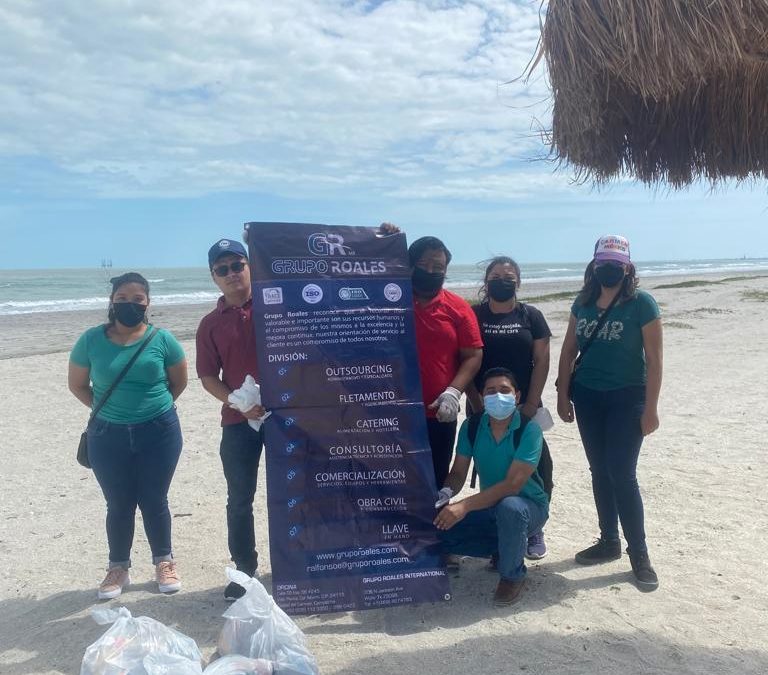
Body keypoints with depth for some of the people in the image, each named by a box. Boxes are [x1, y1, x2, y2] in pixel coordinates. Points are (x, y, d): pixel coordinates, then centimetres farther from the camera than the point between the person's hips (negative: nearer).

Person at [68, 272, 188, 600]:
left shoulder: (161, 339, -6)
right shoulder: (91, 340, -5)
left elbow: (179, 380, 8)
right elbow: (77, 385, 7)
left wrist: (154, 405, 7)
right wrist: (108, 410, 2)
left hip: (159, 434, -1)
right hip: (108, 437, 1)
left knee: (154, 500, 9)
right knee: (119, 505, 10)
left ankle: (164, 562, 28)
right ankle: (118, 568, 29)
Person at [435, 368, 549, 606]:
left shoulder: (529, 430, -22)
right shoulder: (472, 427, -7)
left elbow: (512, 484, -30)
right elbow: (458, 473, -4)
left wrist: (464, 506, -39)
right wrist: (445, 494, -28)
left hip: (527, 505, -5)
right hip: (489, 505, 5)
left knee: (509, 507, -40)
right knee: (438, 529, -16)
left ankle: (512, 575, -10)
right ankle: (502, 548, 9)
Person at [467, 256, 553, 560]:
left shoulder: (531, 316, 5)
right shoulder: (473, 316, 3)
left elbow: (541, 361, 1)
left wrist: (531, 404, -7)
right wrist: (477, 404, -8)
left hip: (524, 408, 1)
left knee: (535, 467, -1)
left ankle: (534, 528, 17)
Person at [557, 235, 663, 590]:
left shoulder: (642, 303, -9)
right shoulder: (583, 302, 5)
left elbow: (654, 359, -10)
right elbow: (568, 350, 9)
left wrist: (650, 408, -12)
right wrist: (562, 394, 5)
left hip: (626, 399, -5)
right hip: (587, 397, 5)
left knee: (622, 475, -6)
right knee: (599, 472, 12)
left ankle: (639, 553, 10)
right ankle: (609, 542, 27)